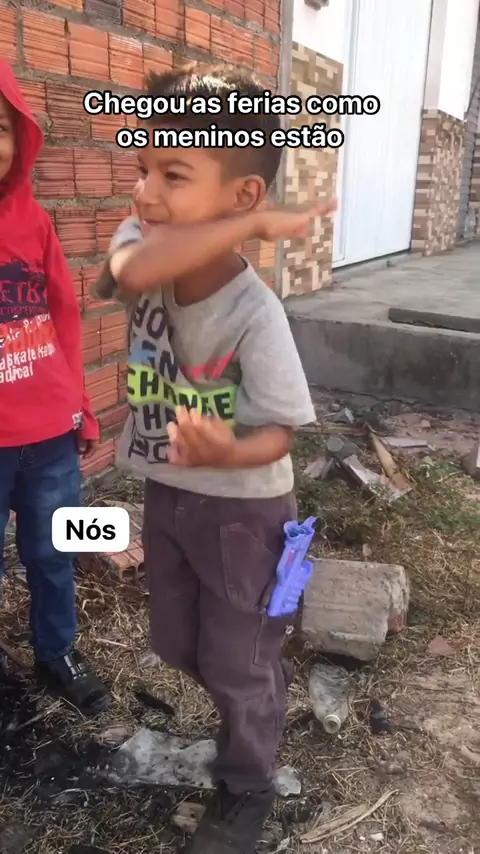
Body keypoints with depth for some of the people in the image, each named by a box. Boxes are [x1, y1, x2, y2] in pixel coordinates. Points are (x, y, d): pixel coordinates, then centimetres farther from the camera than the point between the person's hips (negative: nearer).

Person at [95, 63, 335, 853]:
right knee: (178, 646, 24)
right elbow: (132, 271, -37)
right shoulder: (142, 245, -12)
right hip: (166, 494, 6)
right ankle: (262, 694, 53)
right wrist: (254, 225, -37)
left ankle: (247, 790, 39)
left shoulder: (255, 314, -26)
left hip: (243, 508, -6)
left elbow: (281, 432, -20)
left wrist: (230, 454, -41)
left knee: (240, 662, 12)